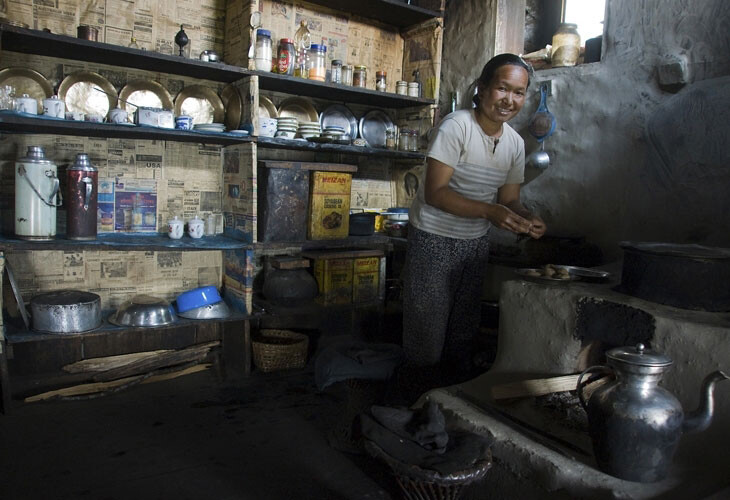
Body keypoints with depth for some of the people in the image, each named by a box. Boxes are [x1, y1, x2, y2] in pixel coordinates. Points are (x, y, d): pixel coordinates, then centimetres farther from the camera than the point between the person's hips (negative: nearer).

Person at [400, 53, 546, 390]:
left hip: (476, 242, 6)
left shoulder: (515, 143, 3)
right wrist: (489, 211, -33)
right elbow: (435, 193, -24)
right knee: (428, 324, 0)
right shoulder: (457, 126, -18)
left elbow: (508, 198, 8)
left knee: (465, 325, 17)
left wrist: (526, 218, -15)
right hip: (434, 239, -6)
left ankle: (459, 384, 37)